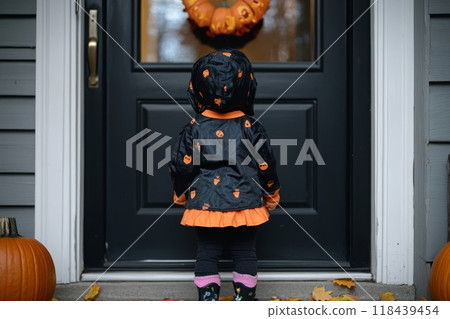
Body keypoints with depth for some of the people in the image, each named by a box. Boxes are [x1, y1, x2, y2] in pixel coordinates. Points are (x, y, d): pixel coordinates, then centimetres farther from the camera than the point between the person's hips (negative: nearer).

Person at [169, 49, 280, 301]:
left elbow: (182, 166, -2)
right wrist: (272, 195, 16)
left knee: (207, 256, 9)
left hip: (204, 204, 0)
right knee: (245, 256, 10)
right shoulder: (252, 128, -6)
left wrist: (181, 194, 16)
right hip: (245, 203, 0)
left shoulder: (194, 129, -5)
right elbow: (266, 166, -1)